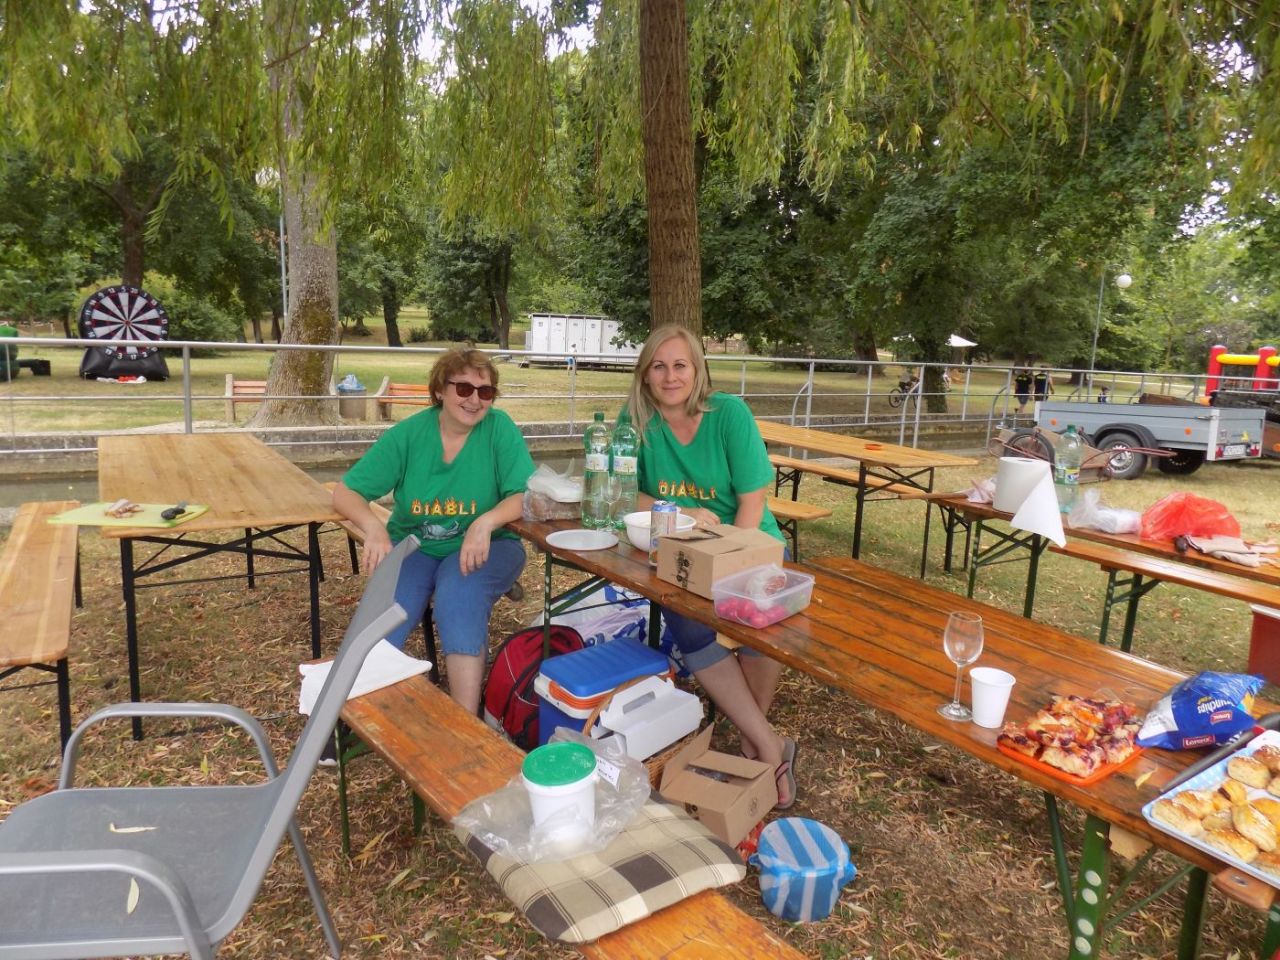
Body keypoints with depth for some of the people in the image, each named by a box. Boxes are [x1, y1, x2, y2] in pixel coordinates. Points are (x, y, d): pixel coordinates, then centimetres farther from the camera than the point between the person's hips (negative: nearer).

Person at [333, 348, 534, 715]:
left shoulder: (499, 427, -8)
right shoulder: (408, 433, -4)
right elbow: (345, 492, -3)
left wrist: (486, 521, -35)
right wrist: (373, 526, -25)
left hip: (482, 547, -1)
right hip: (413, 544, 2)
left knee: (459, 598, -32)